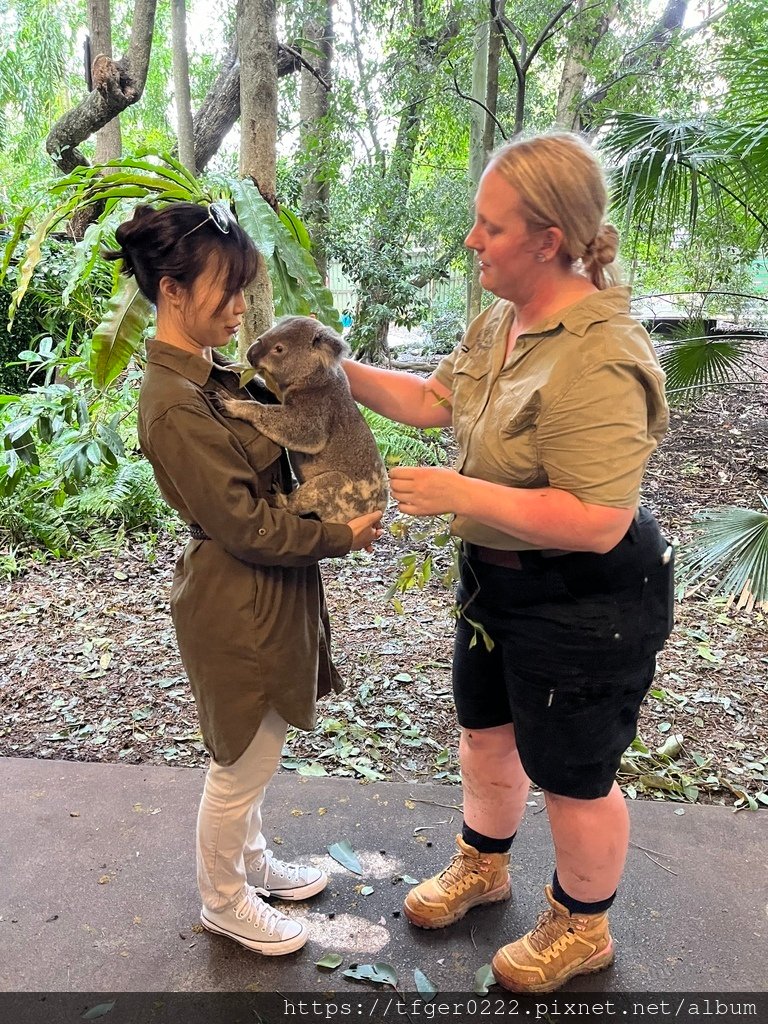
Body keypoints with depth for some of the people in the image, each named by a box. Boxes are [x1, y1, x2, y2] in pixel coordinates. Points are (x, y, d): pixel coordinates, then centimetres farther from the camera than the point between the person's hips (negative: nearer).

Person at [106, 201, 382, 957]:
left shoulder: (209, 374, 4)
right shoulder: (174, 404, -25)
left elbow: (266, 470, 12)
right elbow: (247, 525, -23)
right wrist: (342, 537, -13)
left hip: (267, 593, 9)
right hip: (239, 604, -9)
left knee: (251, 757, 26)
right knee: (242, 765, 12)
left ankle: (250, 859, 49)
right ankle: (223, 900, 37)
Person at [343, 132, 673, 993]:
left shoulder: (597, 360, -31)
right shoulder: (504, 317, -2)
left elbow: (597, 523, -34)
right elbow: (433, 400, 8)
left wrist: (459, 493, -29)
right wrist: (339, 369, -3)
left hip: (583, 608, -9)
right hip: (501, 578, 9)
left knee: (570, 776, 13)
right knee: (486, 728, 26)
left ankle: (581, 929, 43)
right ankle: (481, 867, 54)